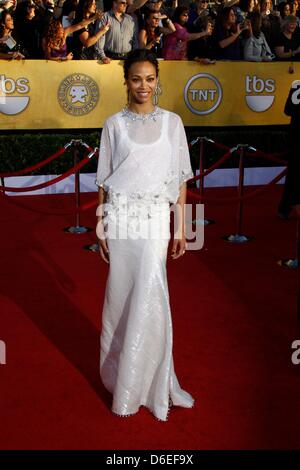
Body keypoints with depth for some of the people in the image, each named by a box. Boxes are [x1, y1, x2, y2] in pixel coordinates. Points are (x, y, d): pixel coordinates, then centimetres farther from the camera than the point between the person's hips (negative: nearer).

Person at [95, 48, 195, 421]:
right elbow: (104, 181, 8)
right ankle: (122, 374, 23)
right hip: (120, 215, 0)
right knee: (123, 295, 4)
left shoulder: (172, 122, 7)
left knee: (149, 297, -4)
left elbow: (180, 179, 7)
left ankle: (147, 381, 13)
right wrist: (101, 227, 4)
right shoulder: (114, 124, 6)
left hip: (156, 218, 0)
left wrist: (181, 227, 4)